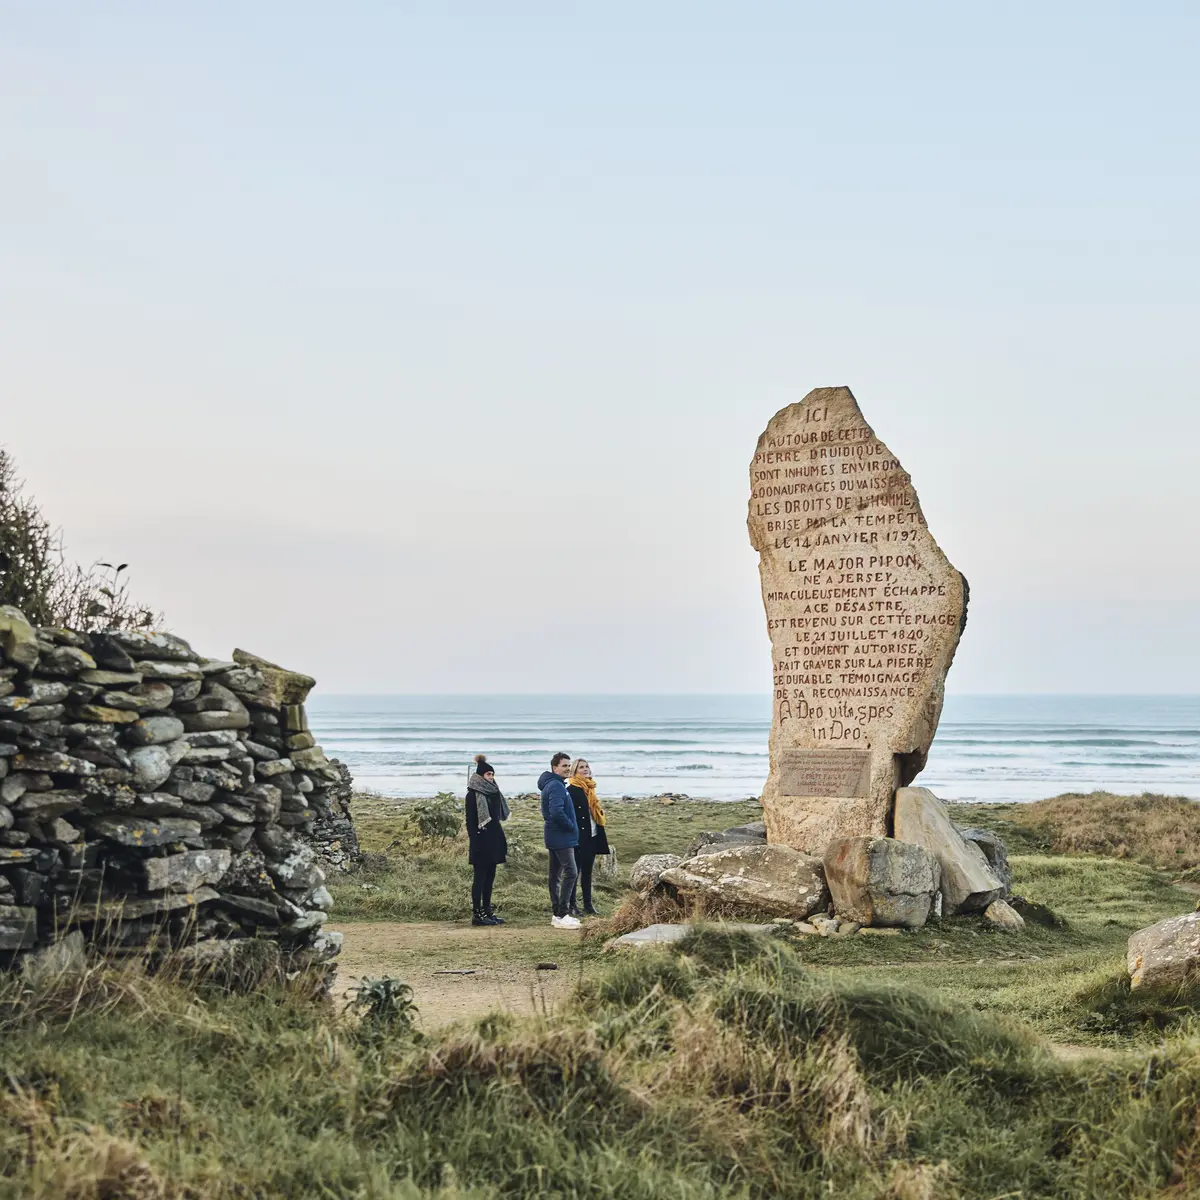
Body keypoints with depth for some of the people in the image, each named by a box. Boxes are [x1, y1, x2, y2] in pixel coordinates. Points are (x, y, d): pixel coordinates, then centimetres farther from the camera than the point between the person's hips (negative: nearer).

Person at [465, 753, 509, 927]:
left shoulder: (493, 793, 13)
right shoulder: (473, 795, -10)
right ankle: (477, 914, -3)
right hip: (482, 842, -8)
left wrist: (501, 841, 16)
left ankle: (487, 911, 14)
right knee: (480, 877, -5)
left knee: (490, 877, 10)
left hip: (493, 841, 8)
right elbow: (470, 821, -13)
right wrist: (474, 842, -19)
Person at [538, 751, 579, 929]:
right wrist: (571, 826, -14)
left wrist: (570, 827, 12)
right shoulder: (556, 786, -17)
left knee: (556, 874, 12)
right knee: (570, 872, -12)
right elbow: (557, 812, -28)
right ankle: (561, 916, -15)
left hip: (555, 836, 11)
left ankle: (558, 914, 18)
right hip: (561, 837, -11)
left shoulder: (553, 784, 16)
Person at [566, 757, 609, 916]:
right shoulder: (571, 790, -11)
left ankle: (588, 904, 18)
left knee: (587, 871, 13)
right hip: (578, 837, -8)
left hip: (591, 837, 8)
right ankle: (571, 905, 3)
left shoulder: (590, 788, 14)